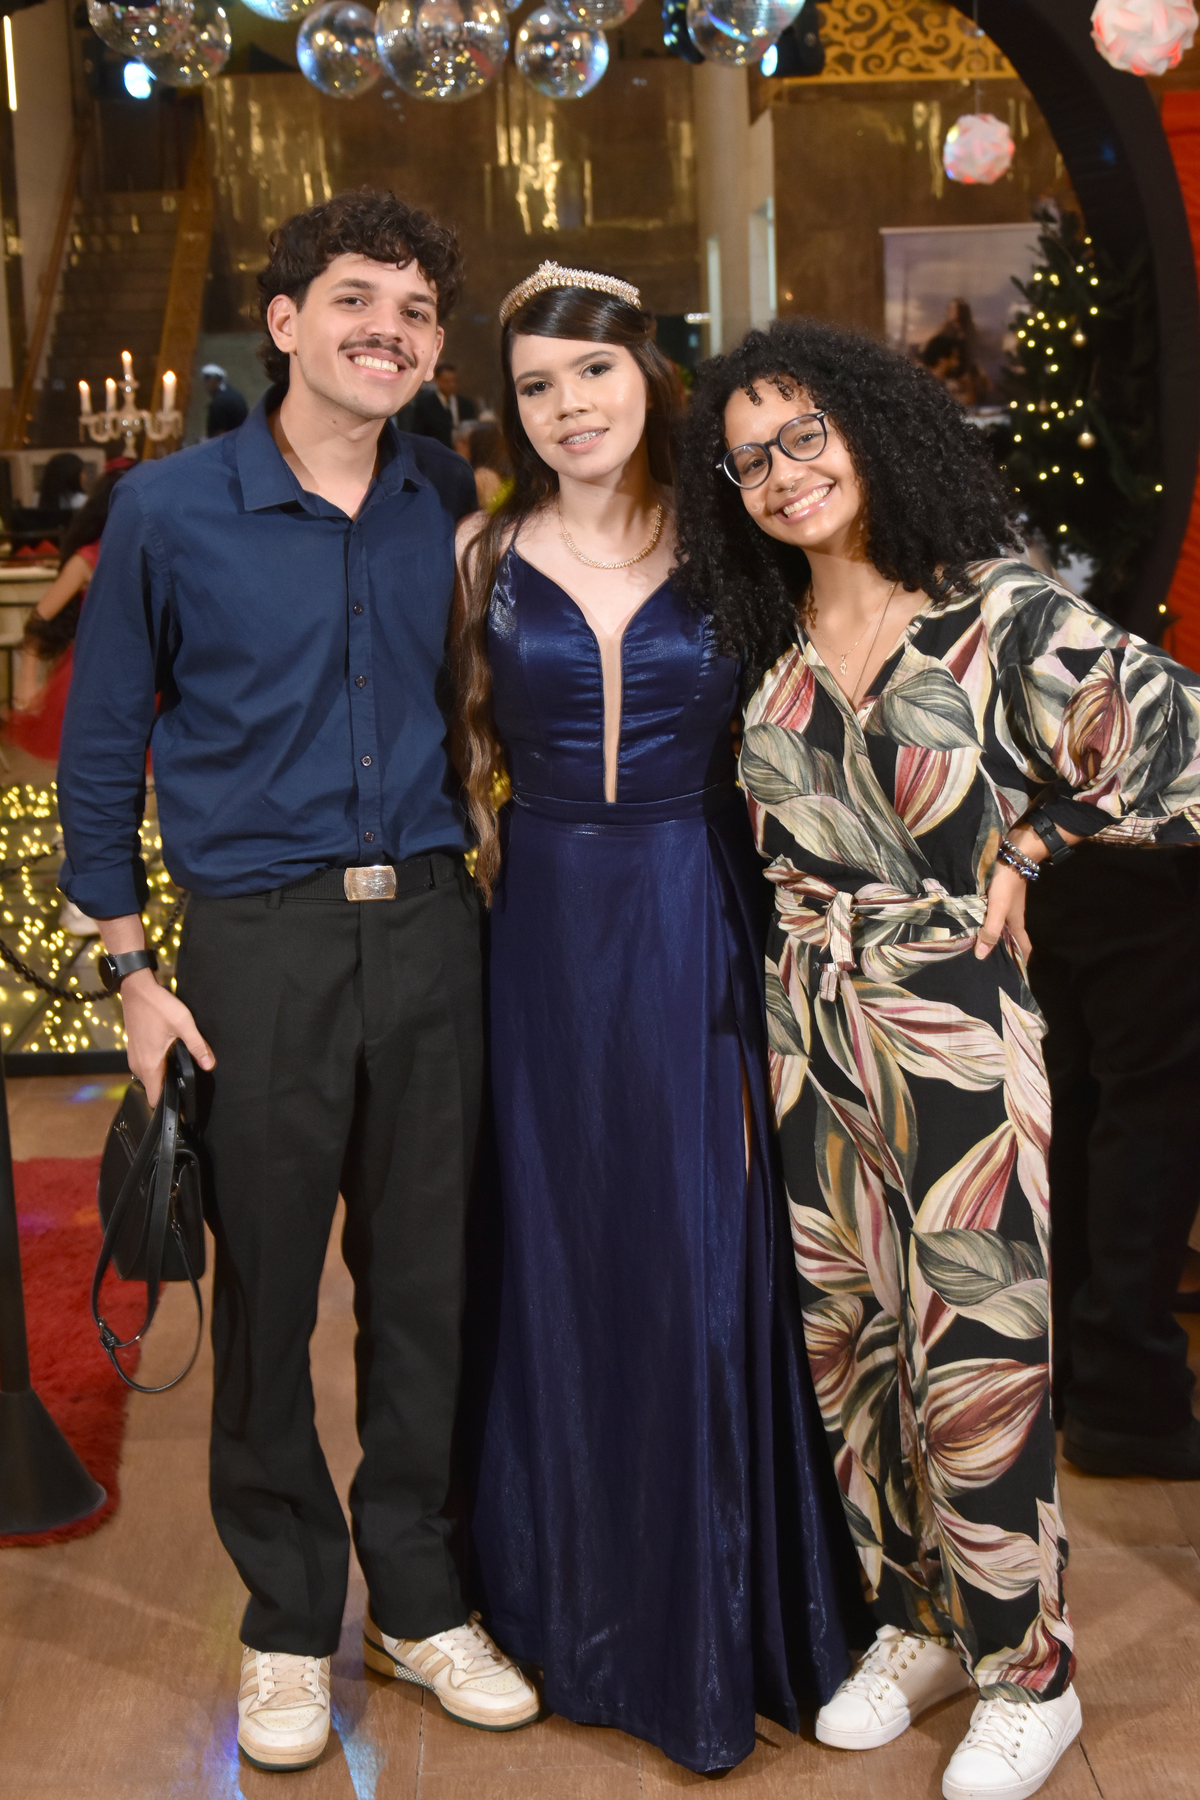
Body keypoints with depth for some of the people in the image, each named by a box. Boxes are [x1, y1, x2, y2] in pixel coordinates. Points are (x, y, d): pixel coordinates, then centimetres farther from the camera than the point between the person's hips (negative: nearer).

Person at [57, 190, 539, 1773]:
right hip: (259, 942, -3)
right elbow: (101, 752, 1)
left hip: (429, 929, 3)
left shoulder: (454, 504, 5)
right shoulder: (169, 512, -4)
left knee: (426, 1281, 11)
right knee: (267, 1295, 7)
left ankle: (420, 1599, 30)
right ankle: (289, 1623, 27)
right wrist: (132, 973, -2)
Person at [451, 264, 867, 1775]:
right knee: (564, 1253, 9)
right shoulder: (486, 557, 4)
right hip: (547, 934, 1)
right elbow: (465, 749, 11)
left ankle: (719, 1619, 22)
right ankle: (587, 1607, 28)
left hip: (700, 933, -1)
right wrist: (474, 872, 0)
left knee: (707, 1260, 4)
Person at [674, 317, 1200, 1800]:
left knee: (975, 1361, 2)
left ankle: (1024, 1674, 20)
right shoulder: (766, 644, 8)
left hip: (956, 1027, -5)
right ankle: (914, 1623, 33)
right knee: (846, 1345, 14)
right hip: (808, 1029, 6)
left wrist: (1031, 850, -8)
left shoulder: (999, 614, -9)